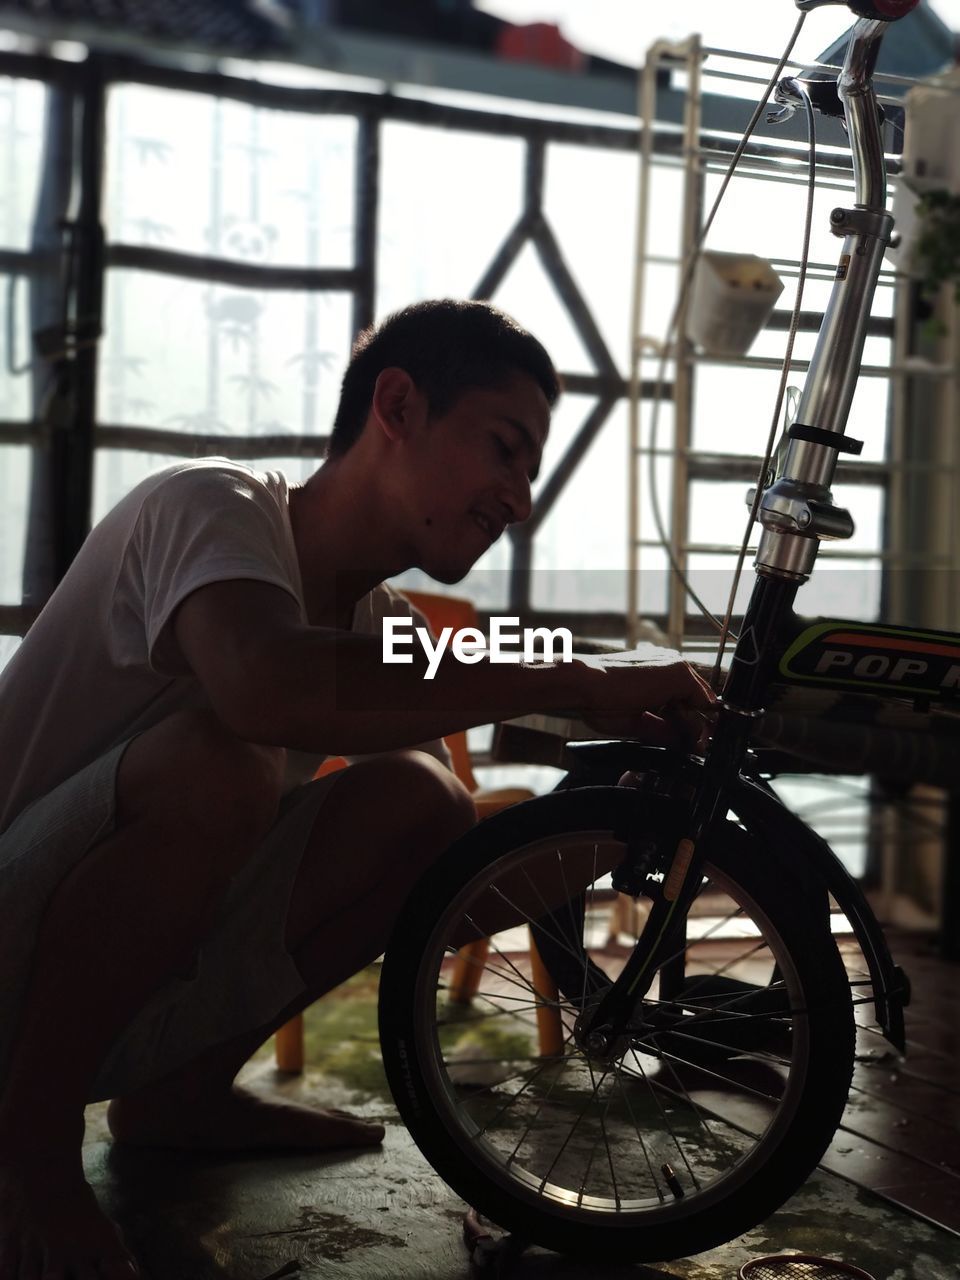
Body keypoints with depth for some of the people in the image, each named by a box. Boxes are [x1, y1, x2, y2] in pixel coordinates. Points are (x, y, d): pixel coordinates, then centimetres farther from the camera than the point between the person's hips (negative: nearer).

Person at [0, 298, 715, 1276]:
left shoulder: (376, 622, 4)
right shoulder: (211, 504, -19)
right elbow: (263, 687, -43)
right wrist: (579, 686, -35)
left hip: (130, 997, 7)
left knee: (423, 803, -10)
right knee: (221, 758, -33)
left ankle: (181, 1091, 7)